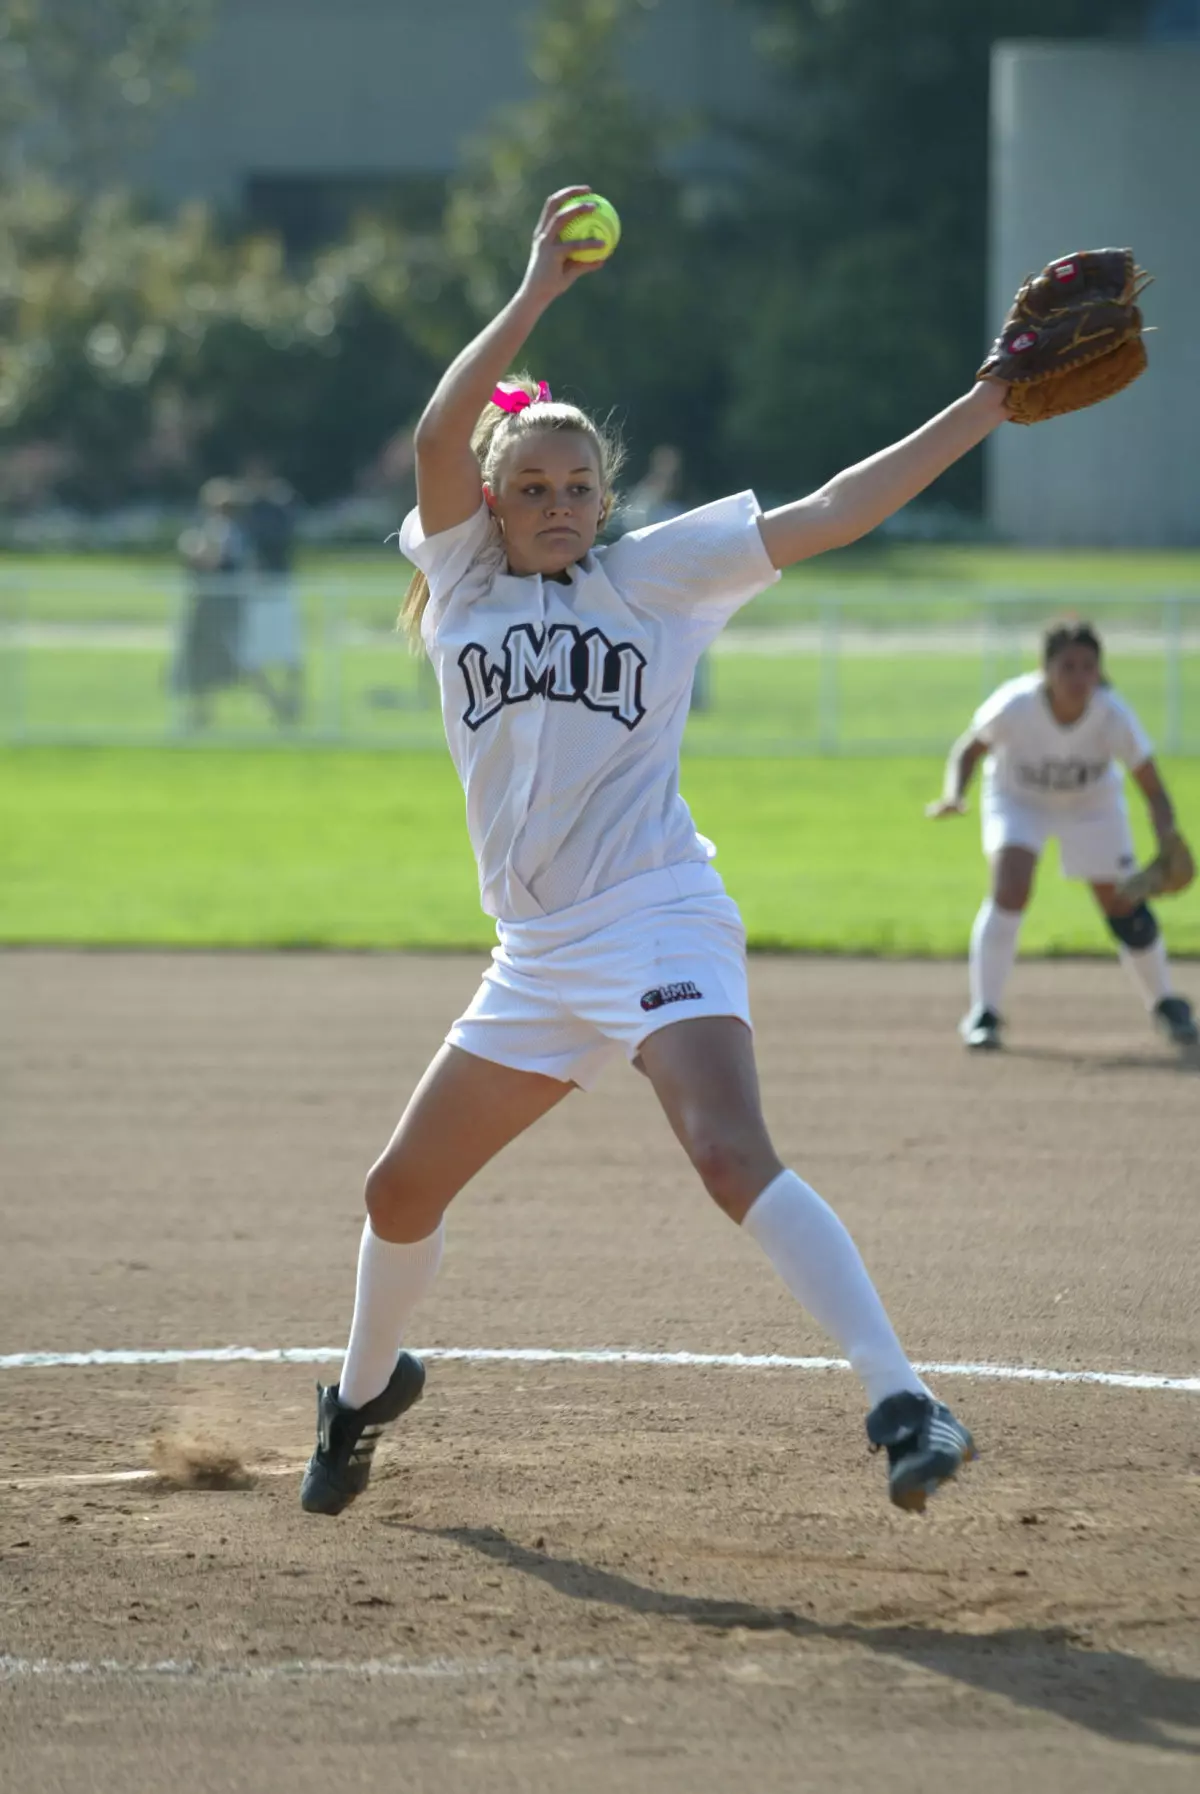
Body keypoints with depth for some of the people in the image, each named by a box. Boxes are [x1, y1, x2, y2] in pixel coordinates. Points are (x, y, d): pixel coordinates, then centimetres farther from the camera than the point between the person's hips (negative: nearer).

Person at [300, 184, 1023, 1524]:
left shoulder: (657, 573, 5)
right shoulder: (462, 581, 10)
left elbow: (833, 513, -1)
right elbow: (441, 438, -8)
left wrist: (989, 405, -9)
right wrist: (536, 295, -17)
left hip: (658, 923, -4)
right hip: (536, 956, 5)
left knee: (731, 1157, -27)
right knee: (402, 1193, 15)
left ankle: (901, 1405, -36)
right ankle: (367, 1388, 43)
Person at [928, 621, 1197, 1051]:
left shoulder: (1113, 716, -32)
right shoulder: (1016, 705, -34)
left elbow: (1154, 791, -27)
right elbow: (969, 749, -17)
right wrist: (954, 796, -37)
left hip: (1093, 803, 1)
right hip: (1017, 798, -1)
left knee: (1122, 903, 1)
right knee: (1010, 887, -24)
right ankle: (984, 1013, -15)